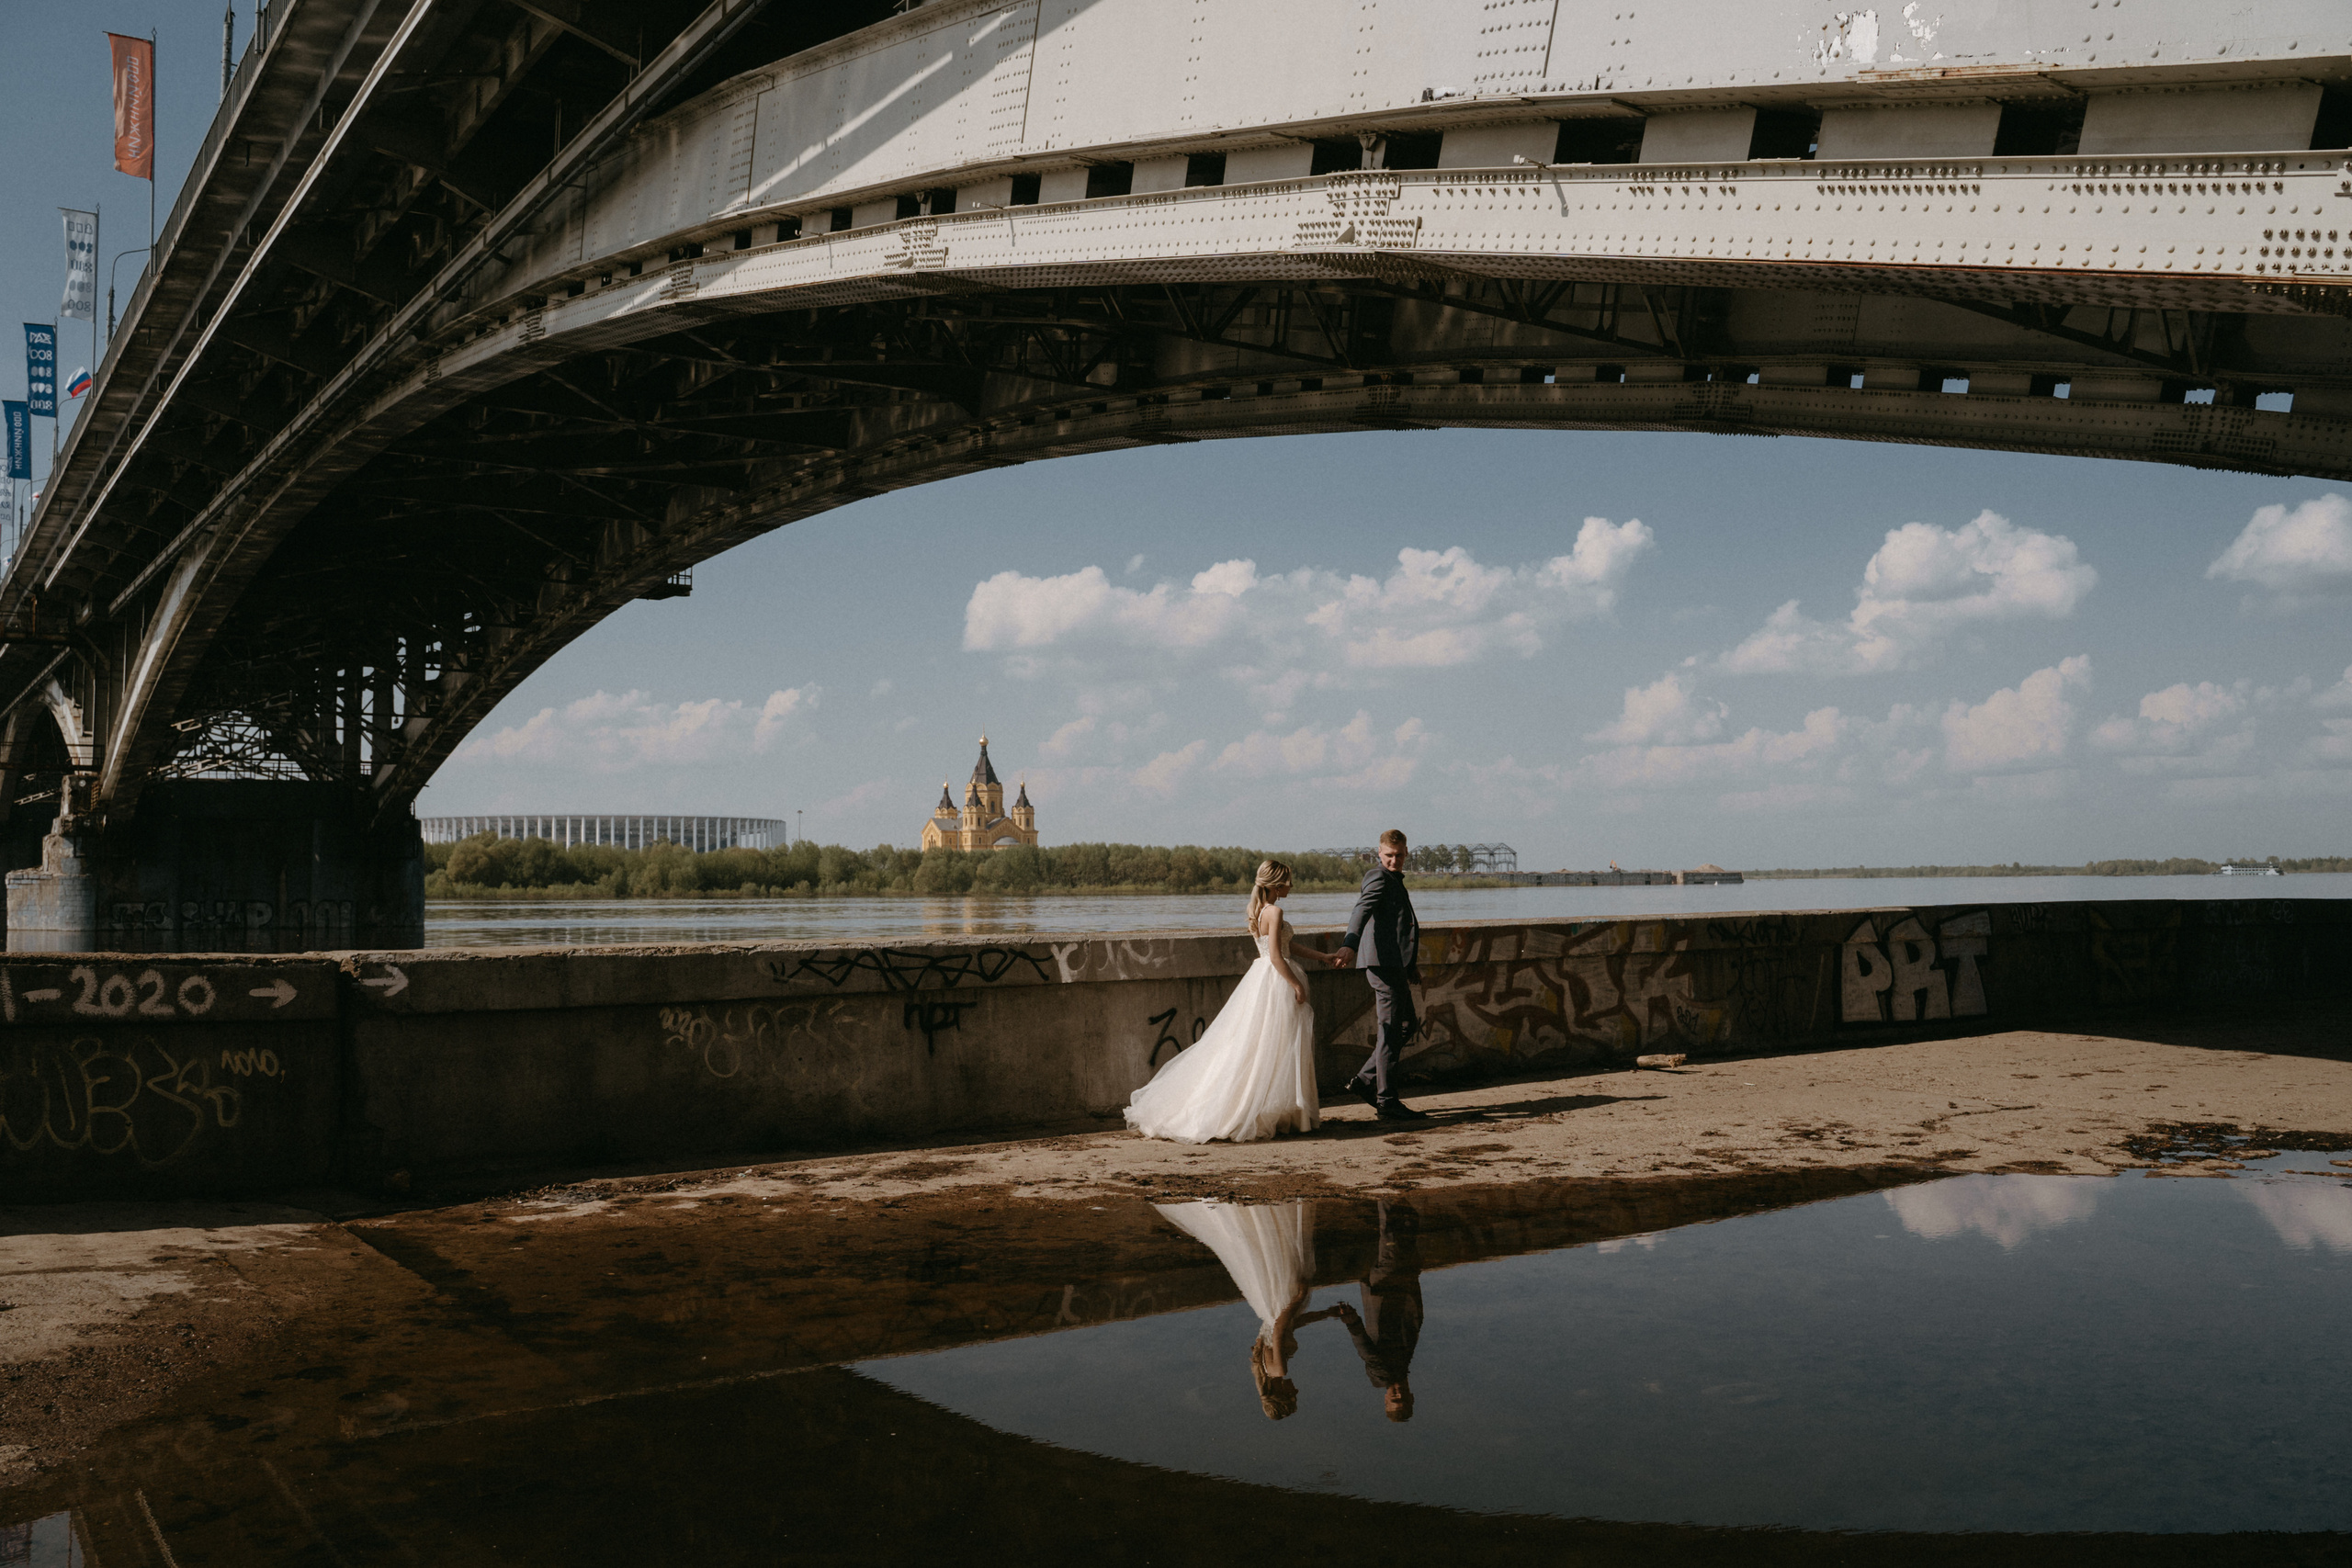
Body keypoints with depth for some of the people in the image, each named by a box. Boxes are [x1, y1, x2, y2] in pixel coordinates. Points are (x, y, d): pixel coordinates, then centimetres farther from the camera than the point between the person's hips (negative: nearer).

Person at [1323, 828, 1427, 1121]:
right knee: (1391, 1029, -8)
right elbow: (1362, 911, -26)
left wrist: (1411, 964, 37)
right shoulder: (1378, 878, -8)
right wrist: (1349, 945, -42)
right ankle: (1387, 1102, -4)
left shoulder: (1395, 881, 23)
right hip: (1384, 962, -10)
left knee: (1407, 1024, 15)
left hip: (1395, 964, 10)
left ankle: (1366, 1080, 16)